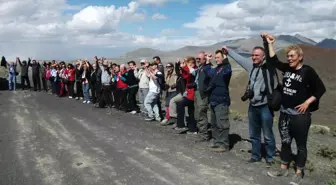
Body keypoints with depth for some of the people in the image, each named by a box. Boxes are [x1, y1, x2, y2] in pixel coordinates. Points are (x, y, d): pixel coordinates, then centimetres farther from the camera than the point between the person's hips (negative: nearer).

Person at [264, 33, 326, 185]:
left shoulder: (307, 71, -11)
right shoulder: (287, 68, 4)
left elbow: (321, 89, -7)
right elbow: (273, 60, 11)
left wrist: (307, 102, -12)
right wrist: (270, 43, 9)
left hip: (300, 115, -6)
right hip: (284, 113, 6)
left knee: (300, 144, 7)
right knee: (285, 142, 16)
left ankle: (299, 172, 20)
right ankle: (283, 168, 29)